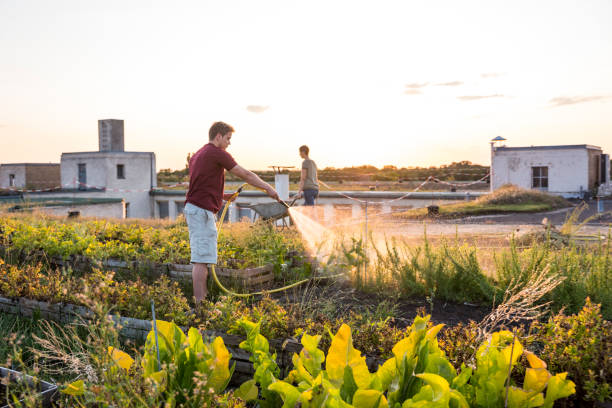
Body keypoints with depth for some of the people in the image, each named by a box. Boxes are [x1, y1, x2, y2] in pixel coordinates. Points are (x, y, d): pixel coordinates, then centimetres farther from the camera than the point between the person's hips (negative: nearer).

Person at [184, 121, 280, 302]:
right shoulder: (218, 154, -9)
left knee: (201, 258, 14)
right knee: (202, 259, -8)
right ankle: (200, 304, -6)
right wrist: (268, 188, 4)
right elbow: (246, 175, -6)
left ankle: (203, 299, 20)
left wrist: (223, 196, 15)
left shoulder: (197, 155, 19)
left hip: (192, 208, 10)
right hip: (202, 211, -10)